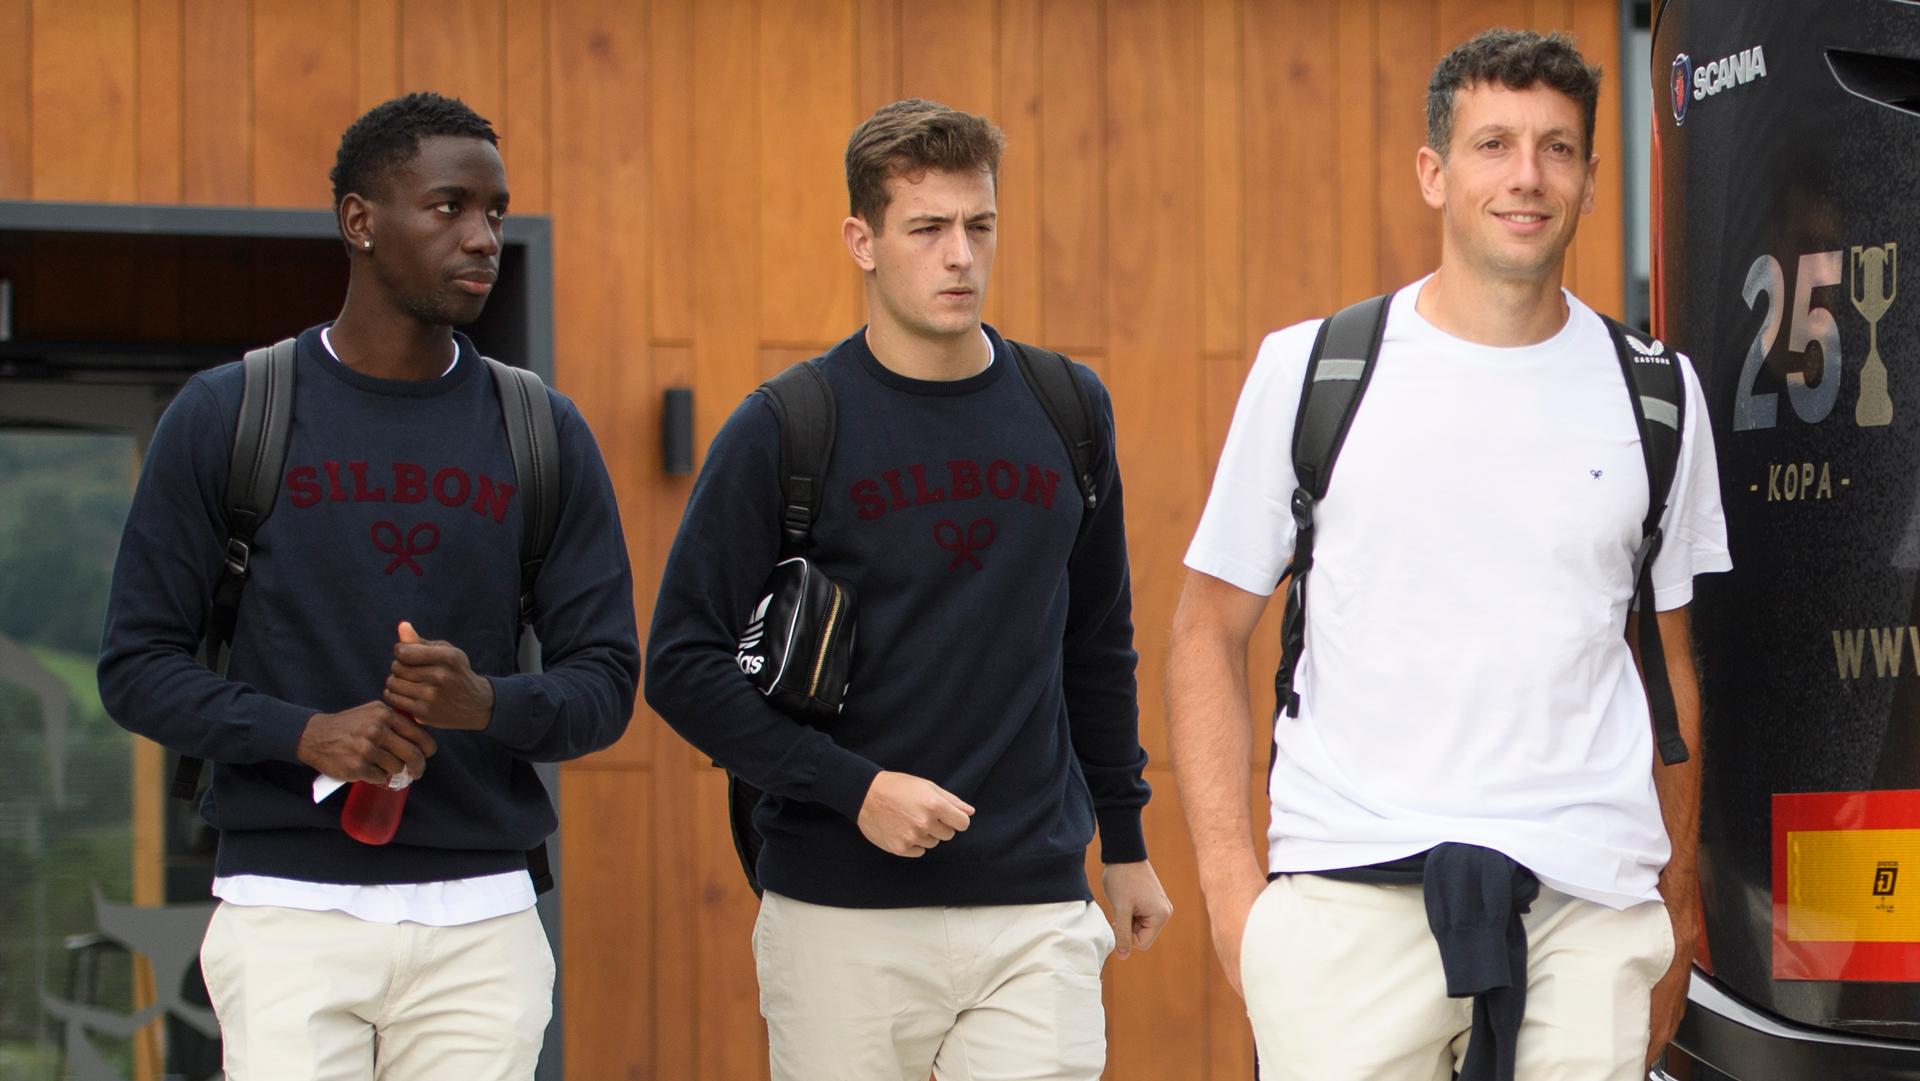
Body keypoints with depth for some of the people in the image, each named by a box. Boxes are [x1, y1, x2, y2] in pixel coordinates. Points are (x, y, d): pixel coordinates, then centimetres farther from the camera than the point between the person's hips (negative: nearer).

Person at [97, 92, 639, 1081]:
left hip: (479, 919, 2)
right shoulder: (223, 417, 3)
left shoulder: (543, 435, 8)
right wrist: (305, 733, -14)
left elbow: (605, 680, 8)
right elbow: (137, 665, 2)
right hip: (287, 915, -2)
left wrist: (488, 702, -14)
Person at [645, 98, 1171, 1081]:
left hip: (1034, 915, 2)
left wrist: (1126, 841, 20)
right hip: (840, 920, -2)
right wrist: (852, 789, -14)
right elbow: (683, 663, -5)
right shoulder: (785, 431, -4)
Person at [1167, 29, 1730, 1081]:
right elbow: (1208, 636, 8)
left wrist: (1678, 907, 15)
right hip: (1352, 895, -1)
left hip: (1590, 906, 2)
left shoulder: (1654, 397, 10)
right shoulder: (1309, 373, 5)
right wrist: (1230, 887, -1)